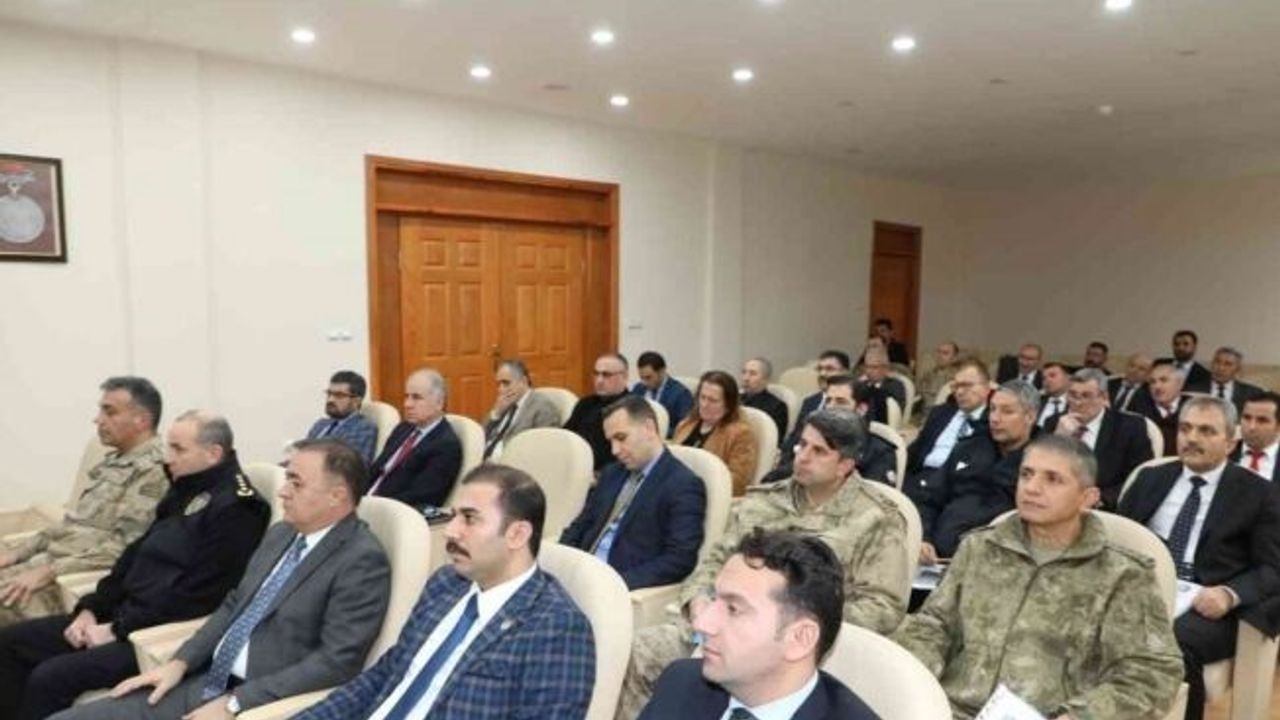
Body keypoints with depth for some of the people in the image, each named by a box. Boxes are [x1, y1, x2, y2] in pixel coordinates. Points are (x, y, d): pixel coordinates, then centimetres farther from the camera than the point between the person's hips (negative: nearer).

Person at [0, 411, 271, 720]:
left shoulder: (235, 508, -19)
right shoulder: (187, 490, 11)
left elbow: (196, 595, -21)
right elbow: (137, 553, 16)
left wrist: (118, 629, -14)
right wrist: (91, 608, 5)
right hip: (124, 613, 10)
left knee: (49, 677, -20)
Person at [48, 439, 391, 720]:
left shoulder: (362, 561, -17)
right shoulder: (280, 534, 10)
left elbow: (337, 661, -21)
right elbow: (233, 606, 17)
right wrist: (179, 663, 3)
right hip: (207, 682, 8)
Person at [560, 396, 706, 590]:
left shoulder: (683, 485, -7)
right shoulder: (612, 473, 16)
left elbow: (680, 560, -14)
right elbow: (579, 527, 18)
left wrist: (619, 583, -23)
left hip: (628, 588, -7)